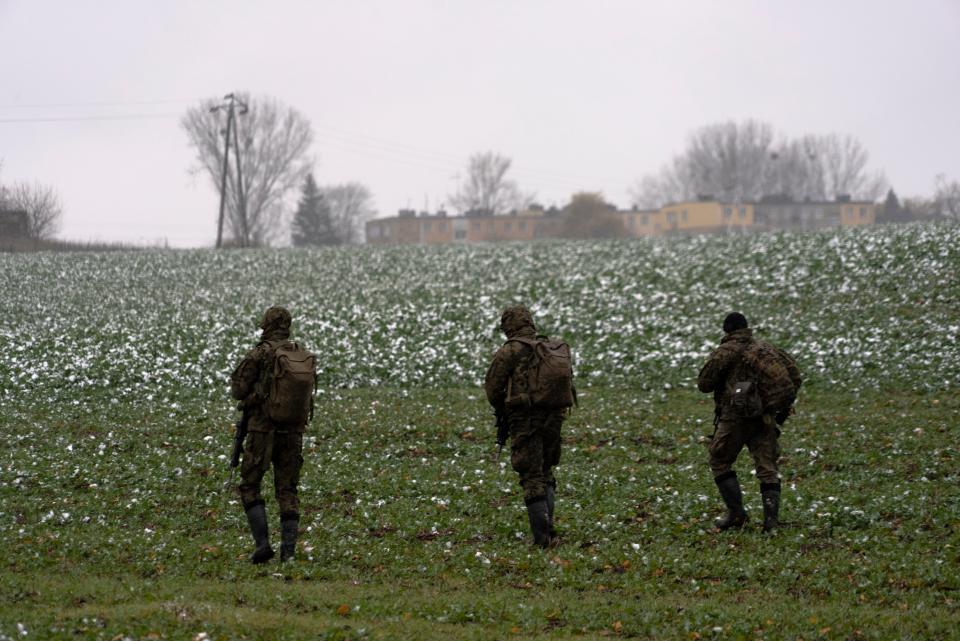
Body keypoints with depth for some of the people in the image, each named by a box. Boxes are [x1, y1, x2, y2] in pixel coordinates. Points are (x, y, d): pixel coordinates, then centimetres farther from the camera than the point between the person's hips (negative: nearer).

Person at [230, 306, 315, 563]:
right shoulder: (306, 357, 6)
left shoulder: (259, 353, -9)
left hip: (262, 429, -4)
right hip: (294, 432, 4)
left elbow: (238, 390, -6)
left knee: (249, 487, 7)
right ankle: (288, 549, 0)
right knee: (287, 491, 11)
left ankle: (262, 543, -7)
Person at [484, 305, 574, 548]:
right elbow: (567, 384, 13)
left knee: (532, 478, -1)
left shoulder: (509, 351, -6)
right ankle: (546, 525, 10)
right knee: (546, 473, 19)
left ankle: (542, 534, -8)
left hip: (526, 420, -5)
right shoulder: (557, 349, 11)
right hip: (555, 416, 5)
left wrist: (502, 409, 17)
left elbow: (492, 388, -2)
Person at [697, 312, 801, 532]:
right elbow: (793, 372, 9)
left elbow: (704, 384, -5)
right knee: (767, 467, 4)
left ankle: (736, 512, -1)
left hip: (734, 417, -4)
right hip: (764, 418, 4)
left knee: (720, 463, 10)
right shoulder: (766, 349, 11)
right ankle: (771, 516, -9)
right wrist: (786, 404, 13)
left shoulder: (724, 352, -5)